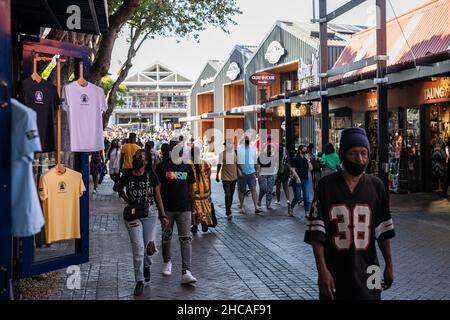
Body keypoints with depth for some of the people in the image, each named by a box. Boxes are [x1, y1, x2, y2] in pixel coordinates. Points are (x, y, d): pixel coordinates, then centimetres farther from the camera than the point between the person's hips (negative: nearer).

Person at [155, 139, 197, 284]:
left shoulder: (187, 167, 7)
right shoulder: (163, 166, -3)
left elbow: (190, 189, 12)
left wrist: (192, 208, 9)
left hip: (184, 209, 1)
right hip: (167, 209, -1)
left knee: (186, 239, -7)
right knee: (166, 237, 14)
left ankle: (186, 272, -10)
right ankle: (167, 262, 38)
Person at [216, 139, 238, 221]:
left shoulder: (235, 153, 6)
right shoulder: (222, 154, -7)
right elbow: (219, 164, -4)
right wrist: (217, 175, -4)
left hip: (234, 177, 5)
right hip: (225, 177, -5)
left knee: (231, 195, 12)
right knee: (227, 195, -10)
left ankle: (228, 210, 27)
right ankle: (229, 213, -10)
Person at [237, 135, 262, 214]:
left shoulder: (253, 148, 8)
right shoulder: (238, 148, -3)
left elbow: (255, 161, 14)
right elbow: (236, 161, -6)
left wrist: (256, 171, 13)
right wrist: (239, 171, -16)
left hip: (251, 172, 2)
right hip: (242, 173, -2)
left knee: (253, 189, -7)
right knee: (242, 191, 7)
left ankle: (256, 207, -11)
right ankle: (241, 206, 20)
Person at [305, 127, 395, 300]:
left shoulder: (376, 186, 0)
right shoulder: (326, 185, -7)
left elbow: (383, 230, 8)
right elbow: (316, 232, -9)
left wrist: (389, 265, 10)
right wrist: (322, 270, -14)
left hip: (367, 271, 2)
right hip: (334, 274, -2)